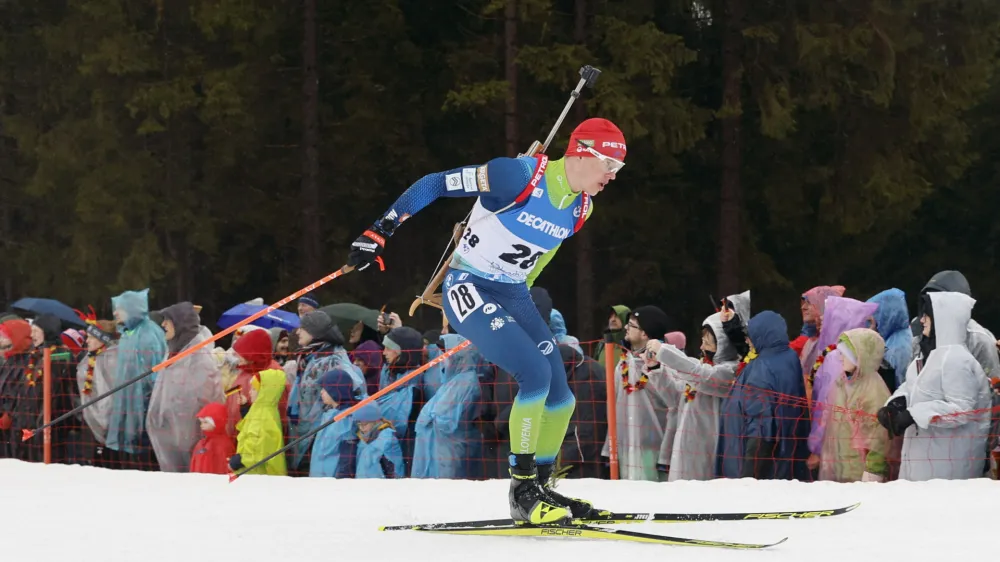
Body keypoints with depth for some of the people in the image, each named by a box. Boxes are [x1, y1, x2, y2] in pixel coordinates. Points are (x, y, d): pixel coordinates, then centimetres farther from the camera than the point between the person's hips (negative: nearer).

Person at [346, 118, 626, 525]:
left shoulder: (580, 207, 2)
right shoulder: (521, 175, -21)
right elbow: (432, 185, -16)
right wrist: (380, 231, -16)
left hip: (513, 296, 8)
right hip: (469, 289, -8)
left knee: (560, 397, 2)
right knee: (536, 375, -22)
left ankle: (541, 487, 20)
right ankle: (523, 491, -10)